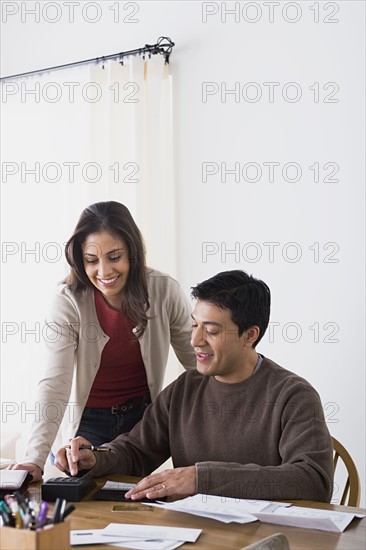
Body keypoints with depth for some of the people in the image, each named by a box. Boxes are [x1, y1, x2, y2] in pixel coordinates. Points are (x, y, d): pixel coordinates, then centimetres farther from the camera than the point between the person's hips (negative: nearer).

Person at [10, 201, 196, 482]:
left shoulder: (164, 291, -15)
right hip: (88, 422, -2)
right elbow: (55, 383, -28)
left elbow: (200, 364, -3)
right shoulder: (69, 301, -20)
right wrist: (35, 459, -38)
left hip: (143, 418, 2)